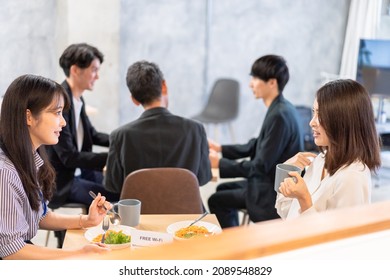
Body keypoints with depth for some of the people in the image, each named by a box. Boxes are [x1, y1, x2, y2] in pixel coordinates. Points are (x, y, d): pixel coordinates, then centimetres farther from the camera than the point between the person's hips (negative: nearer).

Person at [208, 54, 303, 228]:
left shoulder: (279, 115, -25)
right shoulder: (280, 109, 5)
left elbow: (260, 166, -23)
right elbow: (255, 147, 14)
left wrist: (220, 163, -15)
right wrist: (220, 148, 7)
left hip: (274, 193, -10)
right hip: (271, 181, 10)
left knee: (217, 201, -4)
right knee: (224, 189, 23)